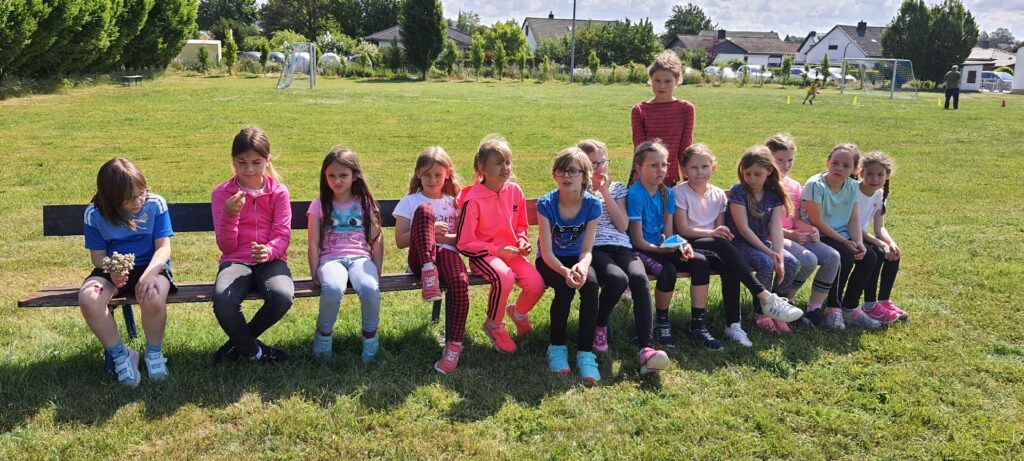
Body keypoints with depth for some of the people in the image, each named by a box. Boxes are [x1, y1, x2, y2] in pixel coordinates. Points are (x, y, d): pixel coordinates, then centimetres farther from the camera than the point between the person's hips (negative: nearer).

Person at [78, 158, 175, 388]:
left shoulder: (155, 204, -10)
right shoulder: (94, 214, -6)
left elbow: (163, 247, -10)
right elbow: (98, 255, 1)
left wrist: (150, 272, -30)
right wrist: (111, 270, -23)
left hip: (151, 266, -2)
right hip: (114, 270, 2)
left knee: (153, 298, -37)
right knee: (88, 299, -31)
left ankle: (154, 352, -6)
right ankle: (119, 354, -8)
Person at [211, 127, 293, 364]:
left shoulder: (279, 192, 3)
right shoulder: (222, 193, 2)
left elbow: (283, 236, -3)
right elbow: (226, 247, -3)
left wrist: (269, 251, -27)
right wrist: (229, 215, -23)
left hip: (270, 260, 1)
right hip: (236, 260, 0)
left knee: (283, 297, -34)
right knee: (223, 301, -35)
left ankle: (239, 341, -3)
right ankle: (254, 351, -6)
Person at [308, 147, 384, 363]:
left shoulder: (365, 204, 13)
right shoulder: (319, 205, 11)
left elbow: (376, 241, 10)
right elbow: (314, 244, 6)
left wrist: (377, 272, 0)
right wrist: (315, 274, -5)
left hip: (360, 257, 1)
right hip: (331, 258, -1)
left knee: (370, 289, -35)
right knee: (332, 289, -37)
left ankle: (370, 335, -6)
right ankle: (324, 333, -6)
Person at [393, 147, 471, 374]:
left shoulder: (454, 202, 19)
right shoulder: (410, 202, 13)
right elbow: (400, 241, 3)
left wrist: (443, 236, -6)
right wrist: (429, 230, -9)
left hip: (447, 253, 1)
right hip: (420, 259, -1)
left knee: (460, 282, -36)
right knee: (425, 211, -28)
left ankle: (455, 343, -24)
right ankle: (429, 273, -39)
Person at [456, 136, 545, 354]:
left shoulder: (515, 191, 0)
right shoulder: (473, 200, -15)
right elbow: (464, 243, -12)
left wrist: (522, 241, -5)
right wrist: (497, 250, -17)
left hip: (511, 251, 5)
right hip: (483, 253, -5)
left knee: (536, 283, -18)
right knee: (504, 277, -35)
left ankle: (518, 312, 19)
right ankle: (493, 326, -5)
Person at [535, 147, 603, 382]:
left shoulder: (592, 205, -12)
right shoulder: (546, 204, -17)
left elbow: (587, 250, -14)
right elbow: (547, 252, -20)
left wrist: (582, 266, -37)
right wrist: (565, 272, -39)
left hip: (576, 259, 2)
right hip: (550, 262, -2)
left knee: (590, 282, -31)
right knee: (565, 286, -33)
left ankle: (585, 352, -25)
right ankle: (557, 347, -13)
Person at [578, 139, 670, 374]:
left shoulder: (617, 188, 23)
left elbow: (623, 225, 8)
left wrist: (605, 192, 4)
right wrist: (589, 191, -1)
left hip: (621, 247, 3)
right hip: (594, 248, -3)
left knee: (639, 278, -32)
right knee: (617, 279, -35)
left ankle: (646, 347, -39)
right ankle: (599, 326, -5)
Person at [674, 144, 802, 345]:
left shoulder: (718, 194, 11)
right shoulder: (679, 192, -3)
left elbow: (720, 227, 10)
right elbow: (682, 229, -10)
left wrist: (722, 233, -15)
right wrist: (712, 233, -21)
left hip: (713, 247, 5)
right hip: (689, 245, -4)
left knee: (730, 269, -29)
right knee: (721, 244, -34)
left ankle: (733, 324, -23)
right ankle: (765, 297, -34)